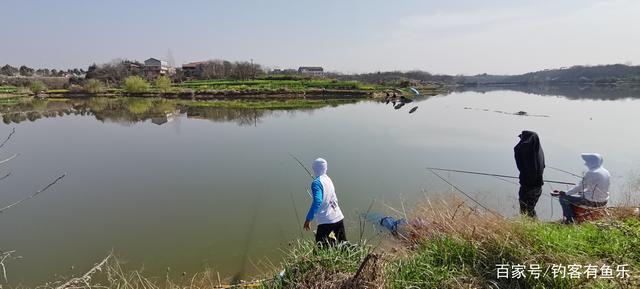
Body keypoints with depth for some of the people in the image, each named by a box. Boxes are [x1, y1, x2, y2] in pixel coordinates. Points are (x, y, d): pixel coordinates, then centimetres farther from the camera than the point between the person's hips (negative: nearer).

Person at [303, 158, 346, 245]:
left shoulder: (316, 182, -13)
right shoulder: (328, 179, 10)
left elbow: (317, 202, -25)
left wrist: (308, 219, -23)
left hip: (327, 220, -8)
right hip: (338, 217, 8)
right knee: (343, 243, 20)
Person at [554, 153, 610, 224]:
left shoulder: (590, 173, -22)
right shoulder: (606, 172, 4)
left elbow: (579, 187, -17)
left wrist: (565, 193, -6)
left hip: (592, 202, -9)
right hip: (604, 201, 9)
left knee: (562, 197, 0)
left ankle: (569, 219, 9)